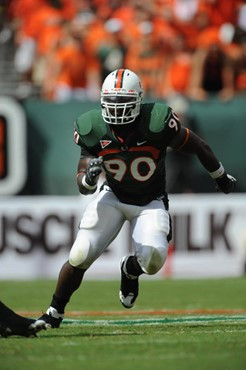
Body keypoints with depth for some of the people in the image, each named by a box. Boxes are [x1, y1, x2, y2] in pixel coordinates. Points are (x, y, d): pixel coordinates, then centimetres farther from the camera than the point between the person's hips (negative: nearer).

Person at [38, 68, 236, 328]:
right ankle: (54, 313, 7)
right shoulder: (93, 129, -18)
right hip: (113, 197, 1)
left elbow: (197, 147, -8)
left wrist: (221, 177, 7)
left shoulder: (157, 122, -27)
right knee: (80, 257, -15)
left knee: (153, 258, -25)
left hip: (151, 202, -1)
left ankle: (130, 269, 14)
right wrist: (89, 177, -37)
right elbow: (83, 187, -11)